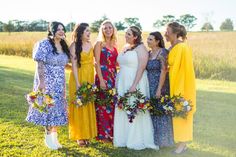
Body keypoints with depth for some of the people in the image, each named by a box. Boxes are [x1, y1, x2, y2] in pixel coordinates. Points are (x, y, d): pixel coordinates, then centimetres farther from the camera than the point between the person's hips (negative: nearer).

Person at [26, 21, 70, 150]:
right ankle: (48, 137, 13)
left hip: (59, 83, 7)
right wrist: (41, 82, -21)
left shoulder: (63, 46, 9)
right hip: (47, 82, -6)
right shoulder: (44, 44, -11)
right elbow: (40, 65, -15)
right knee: (49, 108, -3)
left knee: (58, 108, 9)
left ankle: (54, 136, 22)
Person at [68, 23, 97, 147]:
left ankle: (87, 134, 18)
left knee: (89, 106, 8)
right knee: (79, 106, 1)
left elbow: (92, 63, 13)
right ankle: (79, 136, 11)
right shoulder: (74, 46, -6)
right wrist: (77, 83, -17)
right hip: (78, 77, -5)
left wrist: (93, 80, 8)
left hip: (90, 77, 5)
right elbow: (74, 65, -11)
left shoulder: (90, 45, 10)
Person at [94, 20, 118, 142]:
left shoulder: (114, 45, 15)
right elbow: (97, 63, -10)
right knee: (103, 105, -3)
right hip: (103, 76, -6)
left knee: (113, 105, 8)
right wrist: (101, 80, -17)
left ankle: (112, 133, 18)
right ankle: (103, 134, 7)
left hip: (113, 77, 6)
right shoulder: (99, 43, -3)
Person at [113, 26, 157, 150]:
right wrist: (118, 83, 11)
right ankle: (124, 138, 20)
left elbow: (141, 67, -17)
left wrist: (134, 85, -23)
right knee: (122, 110, 9)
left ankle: (137, 140, 10)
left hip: (135, 82, -7)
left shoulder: (140, 48, -9)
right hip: (122, 83, 7)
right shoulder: (125, 48, 14)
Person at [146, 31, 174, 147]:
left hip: (160, 86, -7)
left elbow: (163, 71, -16)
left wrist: (159, 89, -20)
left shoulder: (162, 53, -10)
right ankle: (153, 138, 23)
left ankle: (161, 139, 14)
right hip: (150, 87, 7)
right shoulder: (148, 53, 11)